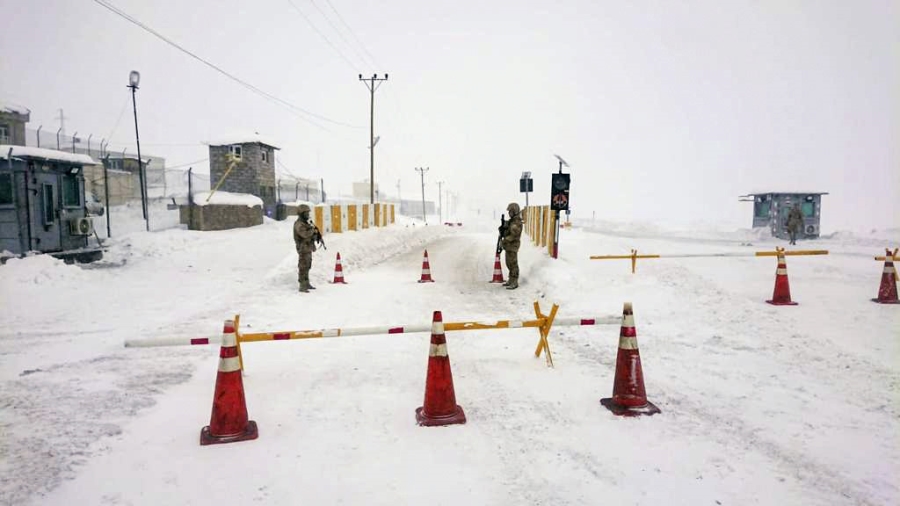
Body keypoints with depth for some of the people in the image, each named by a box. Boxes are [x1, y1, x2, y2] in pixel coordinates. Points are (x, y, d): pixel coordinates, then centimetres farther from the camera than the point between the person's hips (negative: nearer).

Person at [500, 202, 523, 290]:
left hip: (513, 246, -10)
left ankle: (514, 283, -1)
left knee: (513, 264, -5)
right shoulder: (511, 220, 13)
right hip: (509, 245, 10)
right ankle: (511, 280, 26)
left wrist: (504, 241, -18)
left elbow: (513, 235, -24)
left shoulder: (517, 222, -18)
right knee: (509, 264, 16)